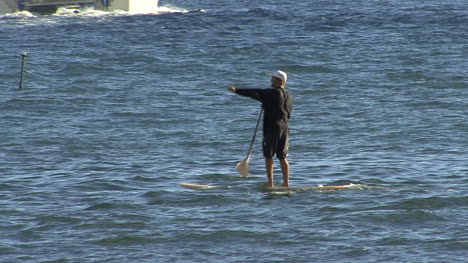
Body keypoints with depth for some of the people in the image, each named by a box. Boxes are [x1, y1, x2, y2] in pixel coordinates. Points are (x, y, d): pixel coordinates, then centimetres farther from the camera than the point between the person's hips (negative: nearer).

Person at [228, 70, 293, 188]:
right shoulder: (288, 95, 12)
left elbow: (256, 94, -14)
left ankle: (270, 183, -5)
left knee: (268, 156, -1)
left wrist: (237, 90, -12)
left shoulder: (273, 93, -11)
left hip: (272, 128, -7)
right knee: (282, 157, 10)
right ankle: (286, 183, 9)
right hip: (284, 128, 7)